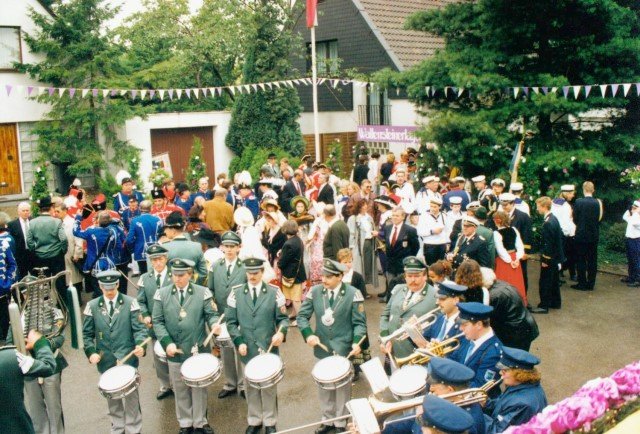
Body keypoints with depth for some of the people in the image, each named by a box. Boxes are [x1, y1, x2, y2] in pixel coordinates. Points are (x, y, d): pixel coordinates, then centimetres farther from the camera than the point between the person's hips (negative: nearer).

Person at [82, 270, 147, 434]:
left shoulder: (130, 303, -5)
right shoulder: (92, 306, 2)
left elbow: (139, 328, -8)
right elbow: (87, 334, 5)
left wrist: (140, 345, -26)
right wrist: (91, 352, -10)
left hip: (127, 359, -2)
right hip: (105, 361, 3)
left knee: (131, 397, 7)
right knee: (112, 398, 17)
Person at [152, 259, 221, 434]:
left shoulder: (203, 292, -4)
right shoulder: (161, 294, -3)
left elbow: (211, 314, -2)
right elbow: (157, 321, -3)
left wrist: (215, 324, -25)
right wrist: (167, 342, -14)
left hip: (199, 349, 0)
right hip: (175, 351, 1)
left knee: (199, 387, 12)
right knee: (180, 390, 13)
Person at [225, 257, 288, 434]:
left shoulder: (274, 292, -3)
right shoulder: (236, 293, -1)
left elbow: (283, 318, -1)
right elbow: (231, 322, 0)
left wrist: (281, 332, -22)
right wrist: (239, 342, -11)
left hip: (269, 348, -1)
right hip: (247, 349, 1)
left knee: (269, 387, 11)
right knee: (251, 387, 15)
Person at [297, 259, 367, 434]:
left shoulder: (353, 294, -13)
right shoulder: (315, 291, -6)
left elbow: (359, 323, -10)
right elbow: (302, 316, -1)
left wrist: (356, 342, -26)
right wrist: (308, 334, -17)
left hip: (343, 350, -3)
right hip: (322, 348, 3)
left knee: (342, 387, 14)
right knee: (323, 386, 17)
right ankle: (327, 420, 37)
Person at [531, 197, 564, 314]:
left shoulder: (548, 223, -24)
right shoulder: (553, 218, 6)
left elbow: (548, 243, -24)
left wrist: (545, 260, -17)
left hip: (549, 257, -10)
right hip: (555, 256, 10)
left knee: (545, 282, -1)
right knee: (553, 280, 19)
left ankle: (544, 306, 6)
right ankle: (555, 302, 30)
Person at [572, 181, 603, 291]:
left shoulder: (579, 202, -14)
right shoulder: (598, 202, -5)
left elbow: (575, 219, -6)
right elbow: (600, 218, 3)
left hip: (581, 235, -3)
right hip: (594, 235, 3)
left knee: (581, 260, 5)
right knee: (592, 260, 10)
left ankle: (582, 283, 7)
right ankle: (591, 284, 16)